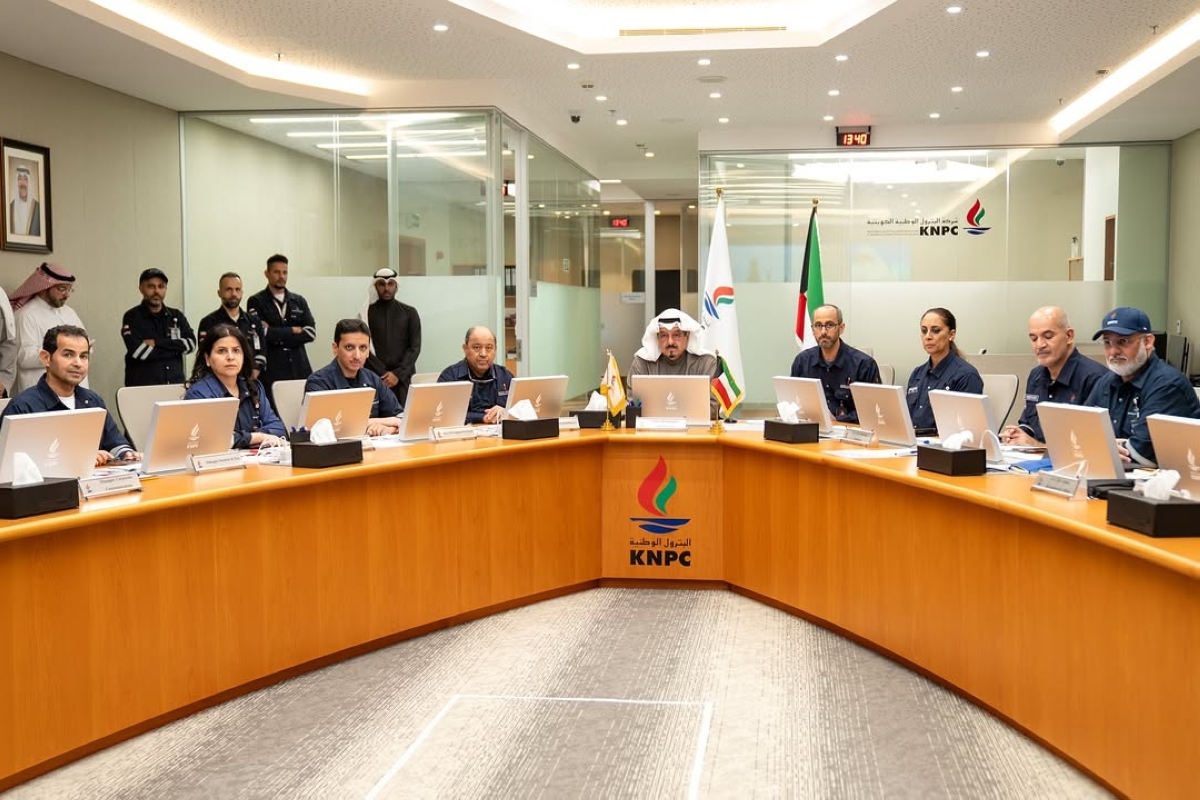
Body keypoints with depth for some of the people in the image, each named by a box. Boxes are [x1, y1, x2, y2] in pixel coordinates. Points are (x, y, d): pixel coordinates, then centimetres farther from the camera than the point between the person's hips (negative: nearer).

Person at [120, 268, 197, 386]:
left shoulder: (177, 316, 12)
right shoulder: (132, 317, 1)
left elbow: (190, 344, -2)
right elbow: (138, 352, -13)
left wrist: (157, 342, -10)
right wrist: (175, 348, -7)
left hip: (176, 385, 3)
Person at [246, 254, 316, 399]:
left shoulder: (299, 301, 14)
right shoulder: (256, 302, 4)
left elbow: (310, 333, 3)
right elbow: (261, 332, -10)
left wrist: (276, 334, -5)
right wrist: (294, 331, -2)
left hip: (299, 370, 3)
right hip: (271, 373, -3)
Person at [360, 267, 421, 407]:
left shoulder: (409, 312, 9)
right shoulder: (366, 313, 7)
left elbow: (415, 347, 2)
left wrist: (398, 374, -10)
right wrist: (383, 374, -11)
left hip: (403, 377, 1)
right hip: (375, 377, -1)